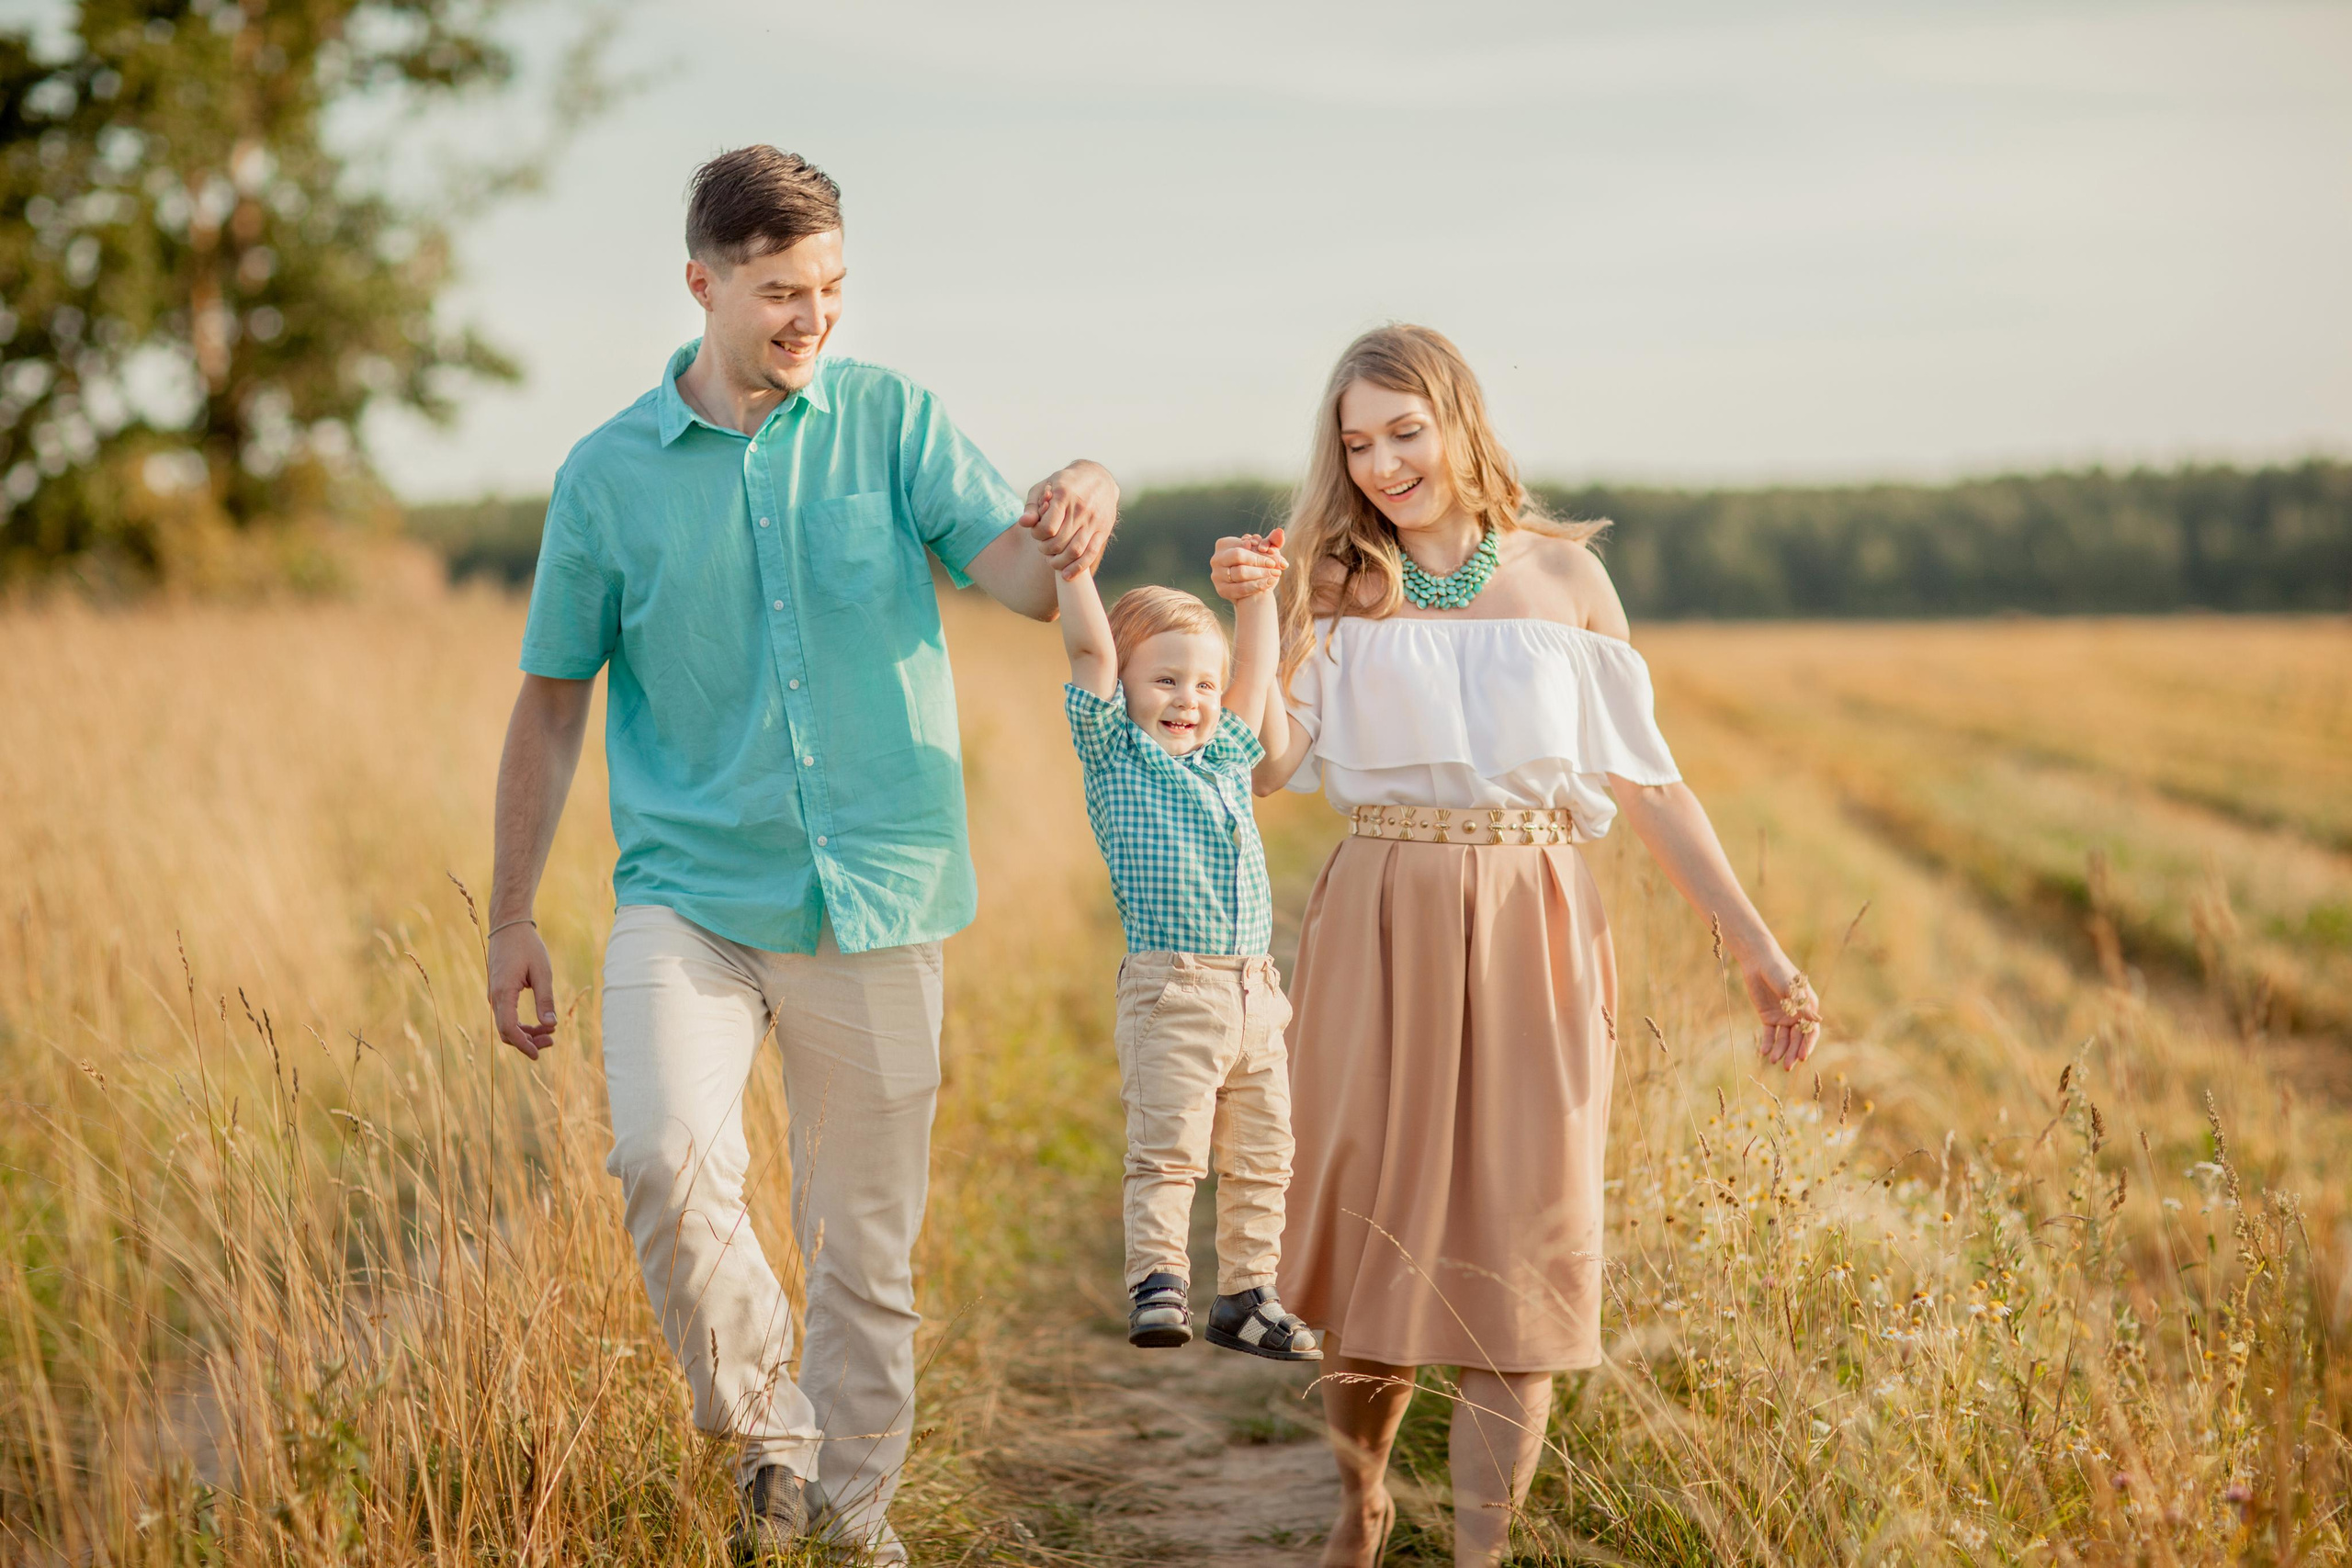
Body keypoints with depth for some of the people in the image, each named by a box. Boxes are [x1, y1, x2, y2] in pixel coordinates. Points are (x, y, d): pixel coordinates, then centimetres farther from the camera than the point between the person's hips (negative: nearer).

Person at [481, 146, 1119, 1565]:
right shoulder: (610, 474, 2)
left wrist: (1070, 526, -36)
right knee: (671, 1155, -25)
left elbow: (1012, 572, -11)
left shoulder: (894, 422, 3)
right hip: (689, 893, -1)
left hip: (876, 898, 1)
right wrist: (512, 919, 7)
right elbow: (553, 703, 9)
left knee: (868, 1244, 7)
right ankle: (766, 1432, -2)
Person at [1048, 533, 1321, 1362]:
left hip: (1256, 997, 6)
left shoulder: (1228, 757, 18)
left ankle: (1245, 1295, 16)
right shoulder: (1115, 753, 4)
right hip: (1169, 993, -6)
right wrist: (1073, 564, -12)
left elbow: (1258, 665, 21)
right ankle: (1155, 1281, -9)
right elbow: (1092, 650, -5)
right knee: (1166, 1151, -12)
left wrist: (1257, 589, 11)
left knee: (1260, 1156, 8)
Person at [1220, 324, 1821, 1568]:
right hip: (1382, 938, 0)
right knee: (1378, 1238, 6)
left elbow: (1647, 780, 7)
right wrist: (1255, 614, -19)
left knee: (1519, 1246, -3)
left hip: (1530, 945, 0)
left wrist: (1756, 949, 4)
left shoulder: (1564, 575, 5)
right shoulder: (1339, 586, 5)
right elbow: (1268, 764, -8)